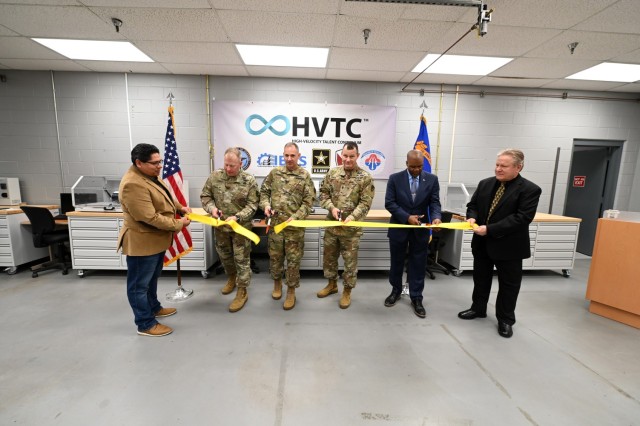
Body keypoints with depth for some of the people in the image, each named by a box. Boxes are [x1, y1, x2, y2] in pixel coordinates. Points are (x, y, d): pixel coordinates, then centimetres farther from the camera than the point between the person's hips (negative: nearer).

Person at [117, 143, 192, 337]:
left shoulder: (150, 175, 5)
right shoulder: (133, 184, -28)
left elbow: (163, 197, 21)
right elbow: (150, 218, -29)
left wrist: (180, 207, 7)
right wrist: (178, 224, -18)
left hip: (156, 239, 10)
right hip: (142, 242, -10)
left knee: (152, 279, 25)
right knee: (139, 284, 7)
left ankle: (154, 308, 43)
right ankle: (146, 324, 20)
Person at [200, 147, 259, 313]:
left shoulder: (249, 180, -13)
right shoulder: (215, 176, -4)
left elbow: (252, 205, -13)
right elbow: (205, 196, 5)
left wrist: (237, 217, -26)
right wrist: (211, 208, -15)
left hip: (241, 227, -4)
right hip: (220, 225, 4)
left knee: (242, 259, 4)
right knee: (224, 255, 22)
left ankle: (242, 291, 18)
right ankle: (231, 278, 48)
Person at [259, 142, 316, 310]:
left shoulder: (305, 176, -2)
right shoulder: (274, 173, 6)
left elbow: (308, 202, -5)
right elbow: (264, 191, 12)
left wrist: (295, 217, -16)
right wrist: (266, 205, -8)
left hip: (295, 226, -2)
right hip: (275, 223, 3)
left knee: (293, 259, 6)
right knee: (275, 256, 15)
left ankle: (291, 292, 22)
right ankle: (277, 283, 39)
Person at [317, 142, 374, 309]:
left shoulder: (365, 178, -7)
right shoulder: (332, 173, 3)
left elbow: (365, 204, -10)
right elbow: (323, 193, 6)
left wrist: (351, 217, -24)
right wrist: (331, 208, -12)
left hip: (351, 227, -4)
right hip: (331, 224, 4)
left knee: (350, 260, 7)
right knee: (329, 256, 17)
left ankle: (347, 291, 27)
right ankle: (332, 284, 39)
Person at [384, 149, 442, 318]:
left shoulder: (432, 179, -1)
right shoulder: (395, 178, -5)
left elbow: (434, 202, -4)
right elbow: (389, 203, -9)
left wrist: (436, 217, -25)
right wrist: (407, 217, -20)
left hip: (421, 230, 1)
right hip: (399, 228, 0)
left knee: (418, 265, 9)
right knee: (397, 262, 14)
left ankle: (416, 298, 24)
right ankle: (396, 291, 35)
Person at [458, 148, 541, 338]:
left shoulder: (530, 189, -13)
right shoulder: (485, 184, 4)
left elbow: (522, 217, -22)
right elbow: (472, 204, 9)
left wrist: (490, 229, -26)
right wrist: (472, 217, -14)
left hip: (509, 246, -5)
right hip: (482, 243, 5)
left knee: (508, 284, 11)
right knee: (480, 278, 18)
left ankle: (506, 320, 29)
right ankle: (478, 308, 37)